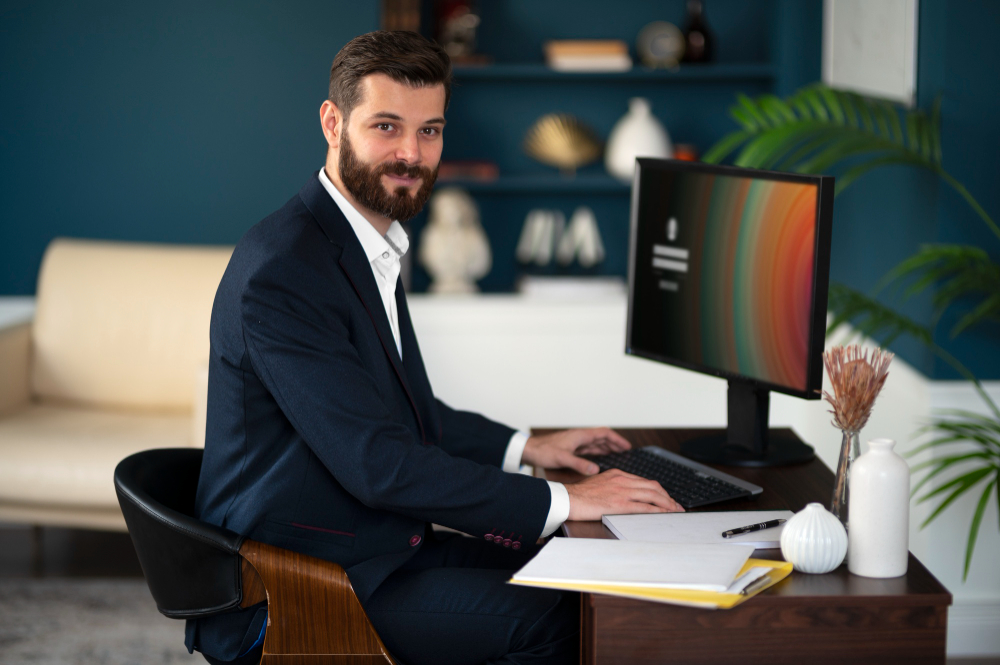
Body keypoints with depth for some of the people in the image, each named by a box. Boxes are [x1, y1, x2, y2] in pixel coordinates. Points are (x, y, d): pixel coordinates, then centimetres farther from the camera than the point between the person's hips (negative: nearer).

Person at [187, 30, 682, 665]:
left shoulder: (369, 243, 9)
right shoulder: (282, 271, -22)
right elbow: (376, 463, -25)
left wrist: (525, 447, 13)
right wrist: (562, 501, -22)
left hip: (377, 546, 9)